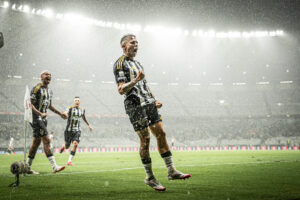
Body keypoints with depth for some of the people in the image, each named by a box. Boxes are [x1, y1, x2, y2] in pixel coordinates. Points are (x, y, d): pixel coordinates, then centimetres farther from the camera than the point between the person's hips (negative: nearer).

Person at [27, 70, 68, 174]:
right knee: (46, 140, -14)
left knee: (36, 142, 11)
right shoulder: (37, 88, -12)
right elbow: (30, 104, -15)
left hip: (43, 119, 9)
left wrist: (60, 113, 17)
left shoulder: (49, 91, 15)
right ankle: (54, 167, -16)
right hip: (36, 118, -9)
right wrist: (40, 114, -26)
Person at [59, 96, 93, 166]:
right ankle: (63, 146, 48)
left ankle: (69, 161, -15)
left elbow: (84, 118, 27)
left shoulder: (82, 110, 7)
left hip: (77, 130, 2)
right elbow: (65, 113, -27)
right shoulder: (70, 108, -8)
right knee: (67, 146, 8)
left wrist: (88, 125, 33)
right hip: (69, 130, -2)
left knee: (75, 144, -20)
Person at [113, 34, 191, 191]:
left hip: (148, 103, 8)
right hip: (135, 106, -8)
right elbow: (121, 90, -13)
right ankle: (149, 178, 3)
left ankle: (171, 171, 5)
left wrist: (154, 100, 20)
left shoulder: (136, 63, 23)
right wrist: (135, 80, -27)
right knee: (145, 139, -7)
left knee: (161, 134, 2)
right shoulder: (120, 64, -4)